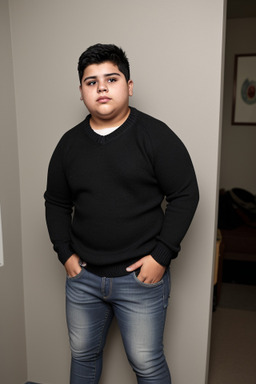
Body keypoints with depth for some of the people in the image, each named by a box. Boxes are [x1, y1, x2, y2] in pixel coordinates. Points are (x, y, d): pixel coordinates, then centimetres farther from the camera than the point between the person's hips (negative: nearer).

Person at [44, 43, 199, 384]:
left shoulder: (156, 135, -9)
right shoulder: (69, 143, 4)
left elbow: (185, 195, -9)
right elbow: (56, 202, 12)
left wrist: (161, 255, -13)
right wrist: (65, 253, 3)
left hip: (141, 277, -3)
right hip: (82, 275, 4)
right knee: (83, 355, 22)